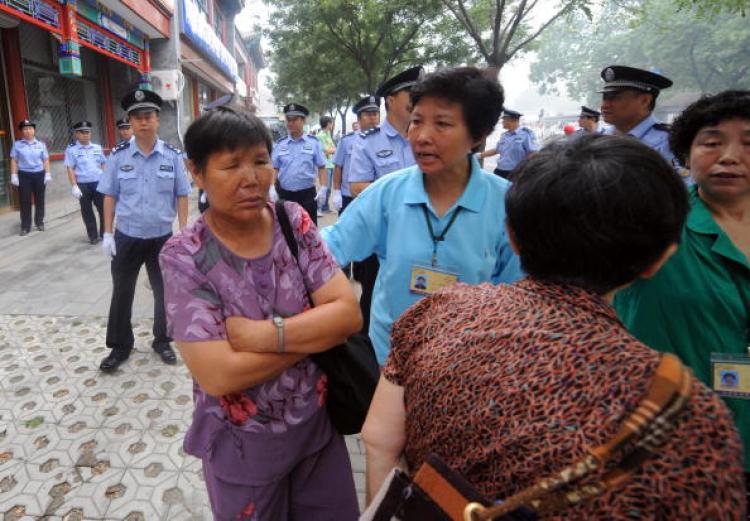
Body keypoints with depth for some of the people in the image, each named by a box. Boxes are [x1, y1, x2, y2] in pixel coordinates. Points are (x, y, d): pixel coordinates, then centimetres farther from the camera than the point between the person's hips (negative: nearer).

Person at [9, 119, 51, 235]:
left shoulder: (41, 145, 5)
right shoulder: (17, 144, 1)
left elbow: (46, 160, 6)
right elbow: (14, 161, 2)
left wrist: (48, 174, -2)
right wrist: (14, 175, -4)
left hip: (39, 174, 1)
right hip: (24, 175, -1)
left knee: (39, 200, 10)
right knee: (25, 201, 1)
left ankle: (39, 222, 24)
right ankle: (25, 227, 6)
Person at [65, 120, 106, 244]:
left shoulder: (97, 148, 10)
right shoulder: (71, 150, -2)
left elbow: (104, 164, 15)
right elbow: (70, 169, -6)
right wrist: (74, 186, -13)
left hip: (99, 183, 3)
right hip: (83, 185, -2)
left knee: (103, 209, 5)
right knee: (87, 211, 7)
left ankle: (104, 233, 20)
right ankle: (93, 235, 17)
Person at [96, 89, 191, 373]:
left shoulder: (173, 155, -5)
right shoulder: (119, 155, -4)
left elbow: (181, 196, -2)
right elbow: (109, 196, 0)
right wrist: (107, 234, -3)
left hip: (162, 237, 0)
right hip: (127, 237, 0)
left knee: (164, 291, 13)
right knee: (122, 292, 11)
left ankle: (162, 341, 33)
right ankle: (119, 346, 29)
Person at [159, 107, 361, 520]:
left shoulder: (294, 222, -9)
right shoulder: (184, 256, -19)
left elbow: (348, 314, -16)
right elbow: (218, 376, -26)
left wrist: (264, 334, -27)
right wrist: (316, 330, -21)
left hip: (318, 424, 3)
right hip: (242, 445, -3)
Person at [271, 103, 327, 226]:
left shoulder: (313, 142, -1)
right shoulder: (280, 144, 4)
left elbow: (321, 168, -1)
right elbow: (274, 169, 6)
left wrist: (323, 188, -11)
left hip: (307, 194, -2)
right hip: (285, 194, 2)